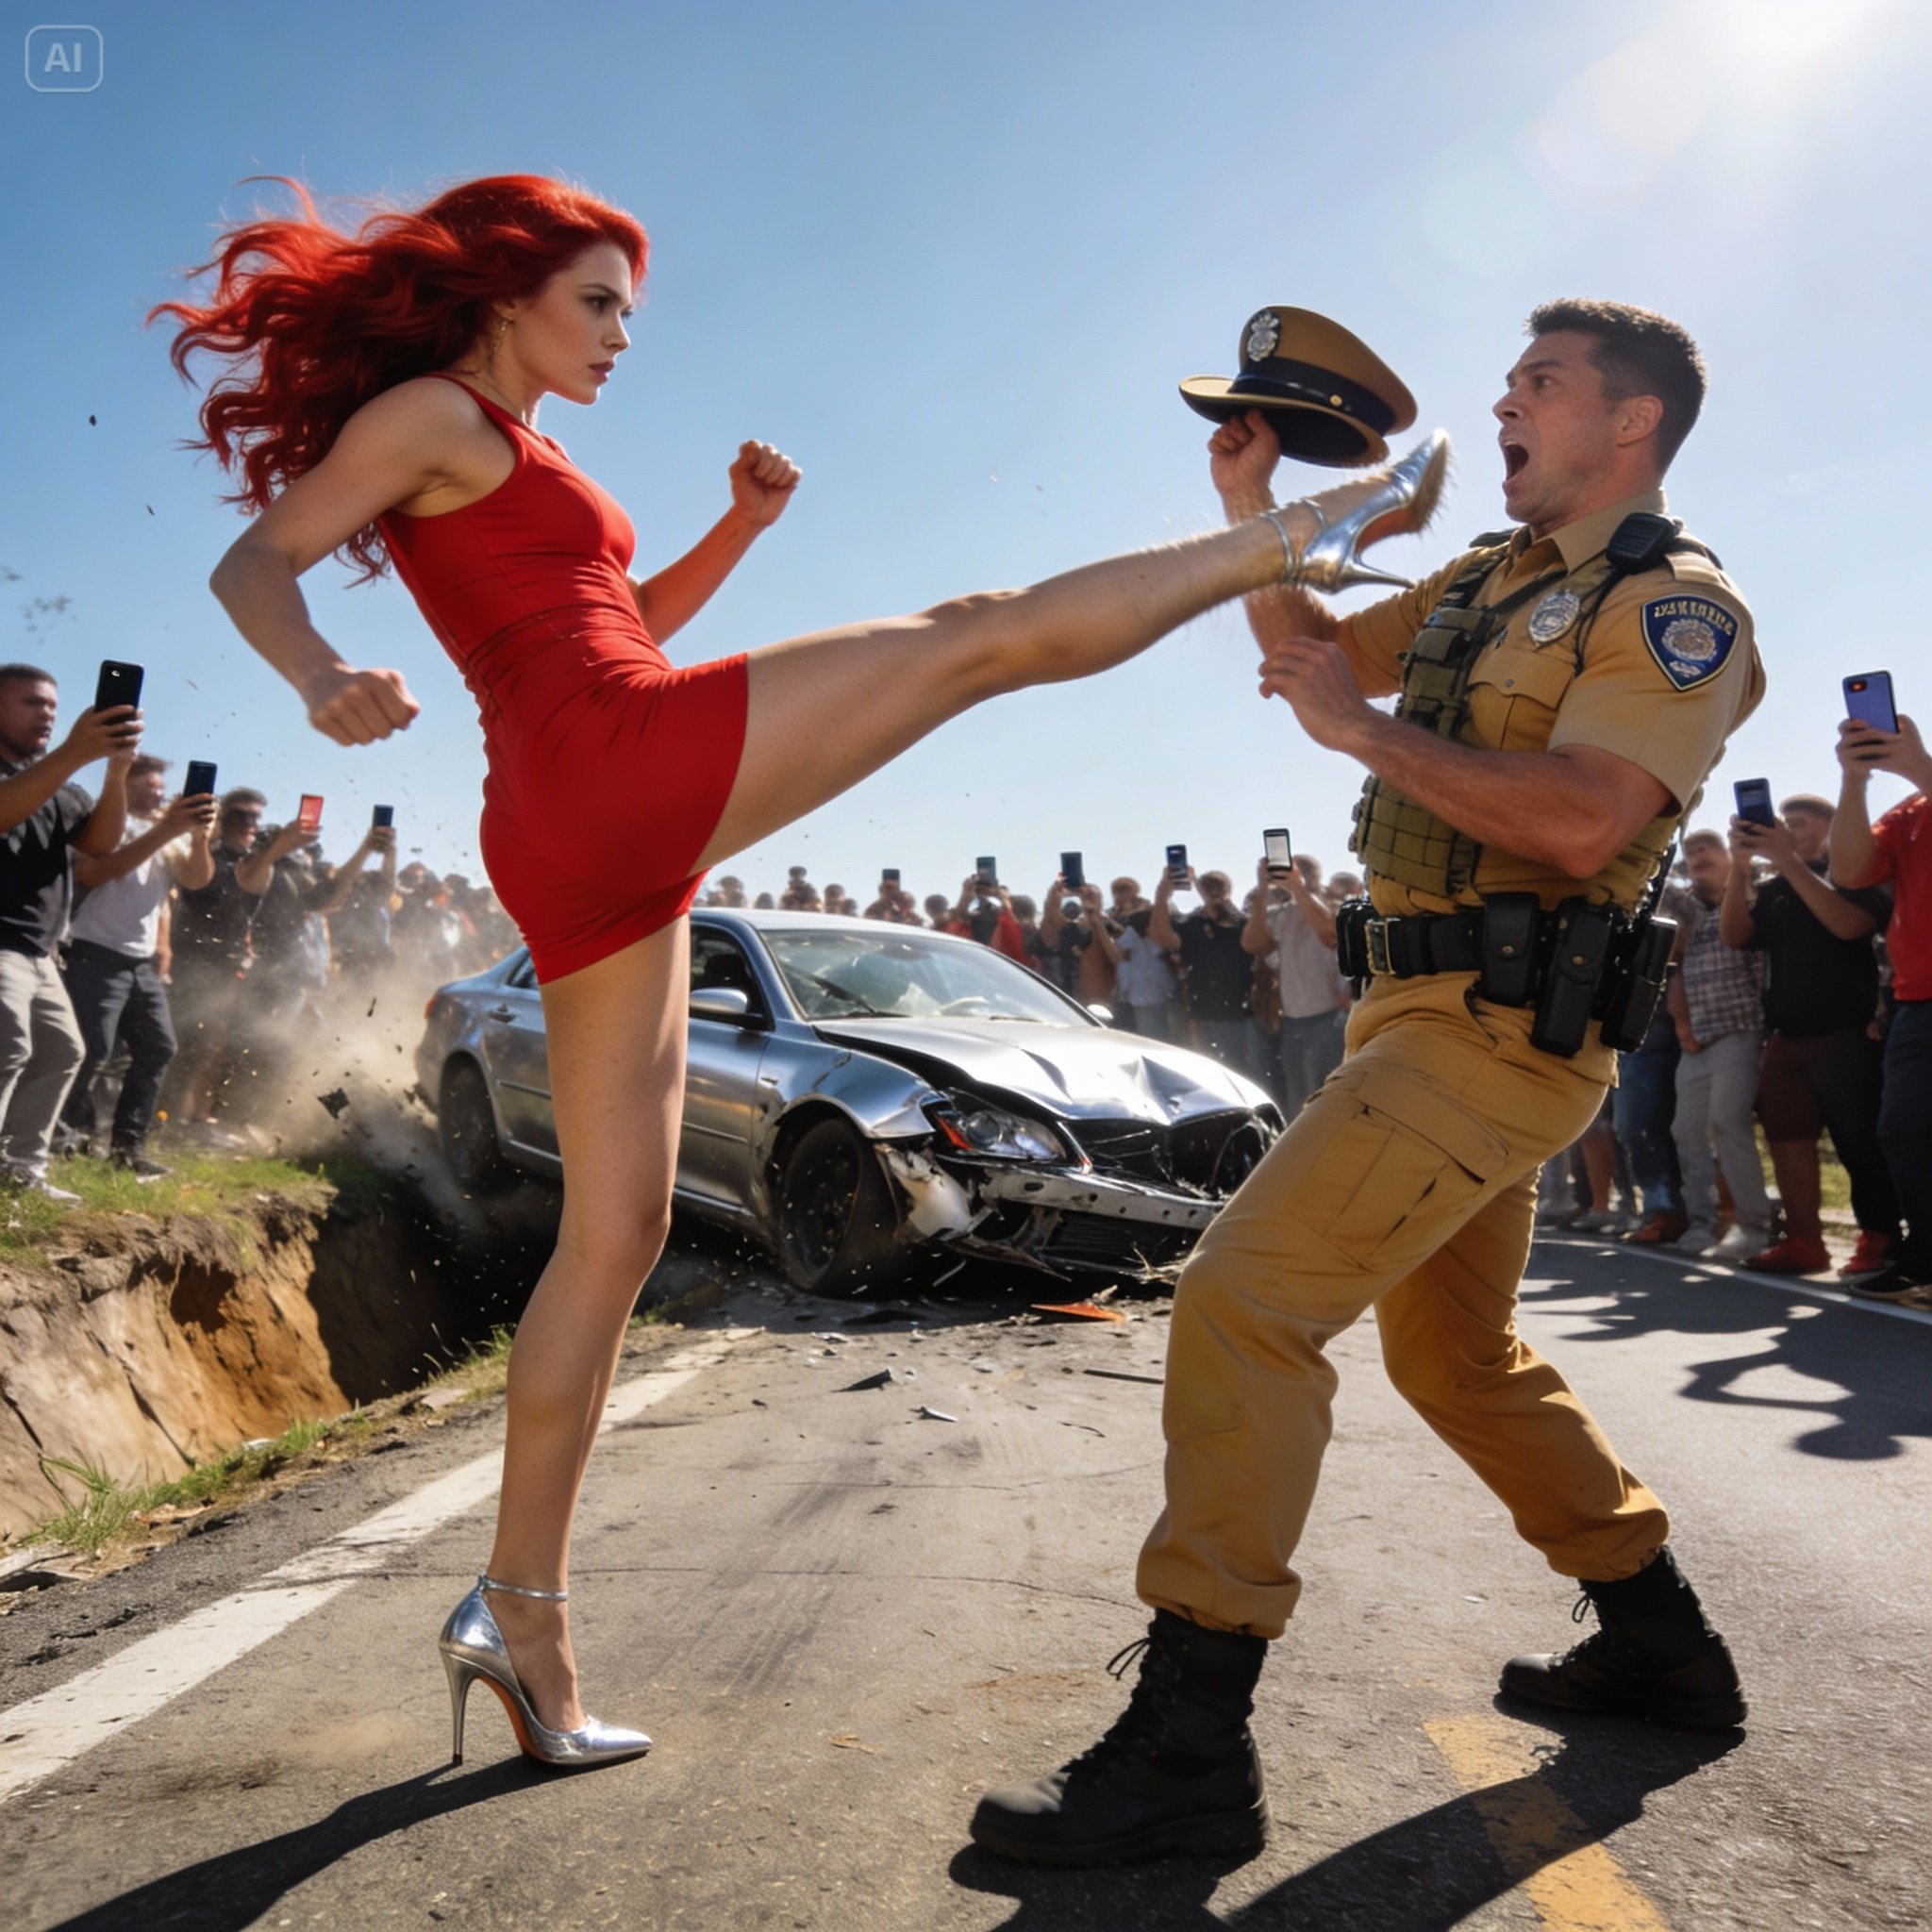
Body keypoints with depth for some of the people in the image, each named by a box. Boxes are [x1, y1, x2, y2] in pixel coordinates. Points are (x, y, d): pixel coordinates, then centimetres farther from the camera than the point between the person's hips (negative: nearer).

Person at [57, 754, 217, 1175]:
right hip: (96, 955, -7)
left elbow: (197, 878, 0)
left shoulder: (170, 836, 15)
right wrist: (163, 831, -29)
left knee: (158, 1048, 6)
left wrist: (200, 837, -19)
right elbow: (98, 871, -23)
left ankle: (128, 1143, 11)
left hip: (142, 962, 7)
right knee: (92, 1050, -11)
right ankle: (69, 1129, 9)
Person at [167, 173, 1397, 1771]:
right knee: (987, 633, -2)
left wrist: (741, 525, 22)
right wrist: (322, 678, -27)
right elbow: (253, 563, -5)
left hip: (582, 850, 10)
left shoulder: (518, 457, 32)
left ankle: (521, 1611, 15)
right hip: (623, 759, -10)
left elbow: (622, 618, 36)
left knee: (617, 1228, 9)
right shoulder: (430, 409, 7)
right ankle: (1307, 528, 13)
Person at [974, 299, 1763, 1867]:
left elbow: (1581, 821, -23)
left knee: (1244, 1295, -19)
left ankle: (1190, 1746, -12)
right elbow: (1319, 649, 27)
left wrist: (1359, 726, -18)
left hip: (1501, 1030, -10)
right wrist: (1253, 512, 13)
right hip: (1426, 1010, 10)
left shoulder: (1673, 604, -7)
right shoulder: (1490, 584, 19)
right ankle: (1661, 1645, 35)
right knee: (1458, 1353, 19)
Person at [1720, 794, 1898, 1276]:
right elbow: (1734, 935, 1)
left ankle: (1881, 1241, 4)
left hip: (1846, 1032, -5)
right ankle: (1803, 1240, 8)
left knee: (1861, 1142, -4)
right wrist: (1740, 867, -11)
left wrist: (1790, 860, -19)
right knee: (1788, 1139, 3)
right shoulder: (1772, 890, 15)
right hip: (1785, 1036, 5)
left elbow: (1849, 924, -17)